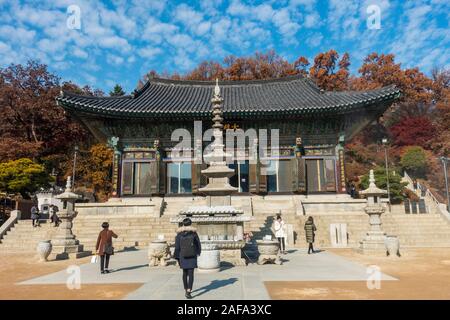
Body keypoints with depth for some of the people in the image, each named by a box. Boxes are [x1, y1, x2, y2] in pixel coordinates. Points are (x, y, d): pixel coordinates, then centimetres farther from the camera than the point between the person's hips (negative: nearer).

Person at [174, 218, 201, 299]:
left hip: (183, 256, 2)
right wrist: (198, 252, 20)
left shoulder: (179, 234, -5)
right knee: (191, 274, -3)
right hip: (192, 256, -2)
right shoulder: (194, 232, -6)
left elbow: (177, 247, -5)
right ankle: (188, 291, -19)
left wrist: (177, 258, 2)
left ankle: (186, 290, 29)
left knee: (185, 273, 18)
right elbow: (198, 244, 1)